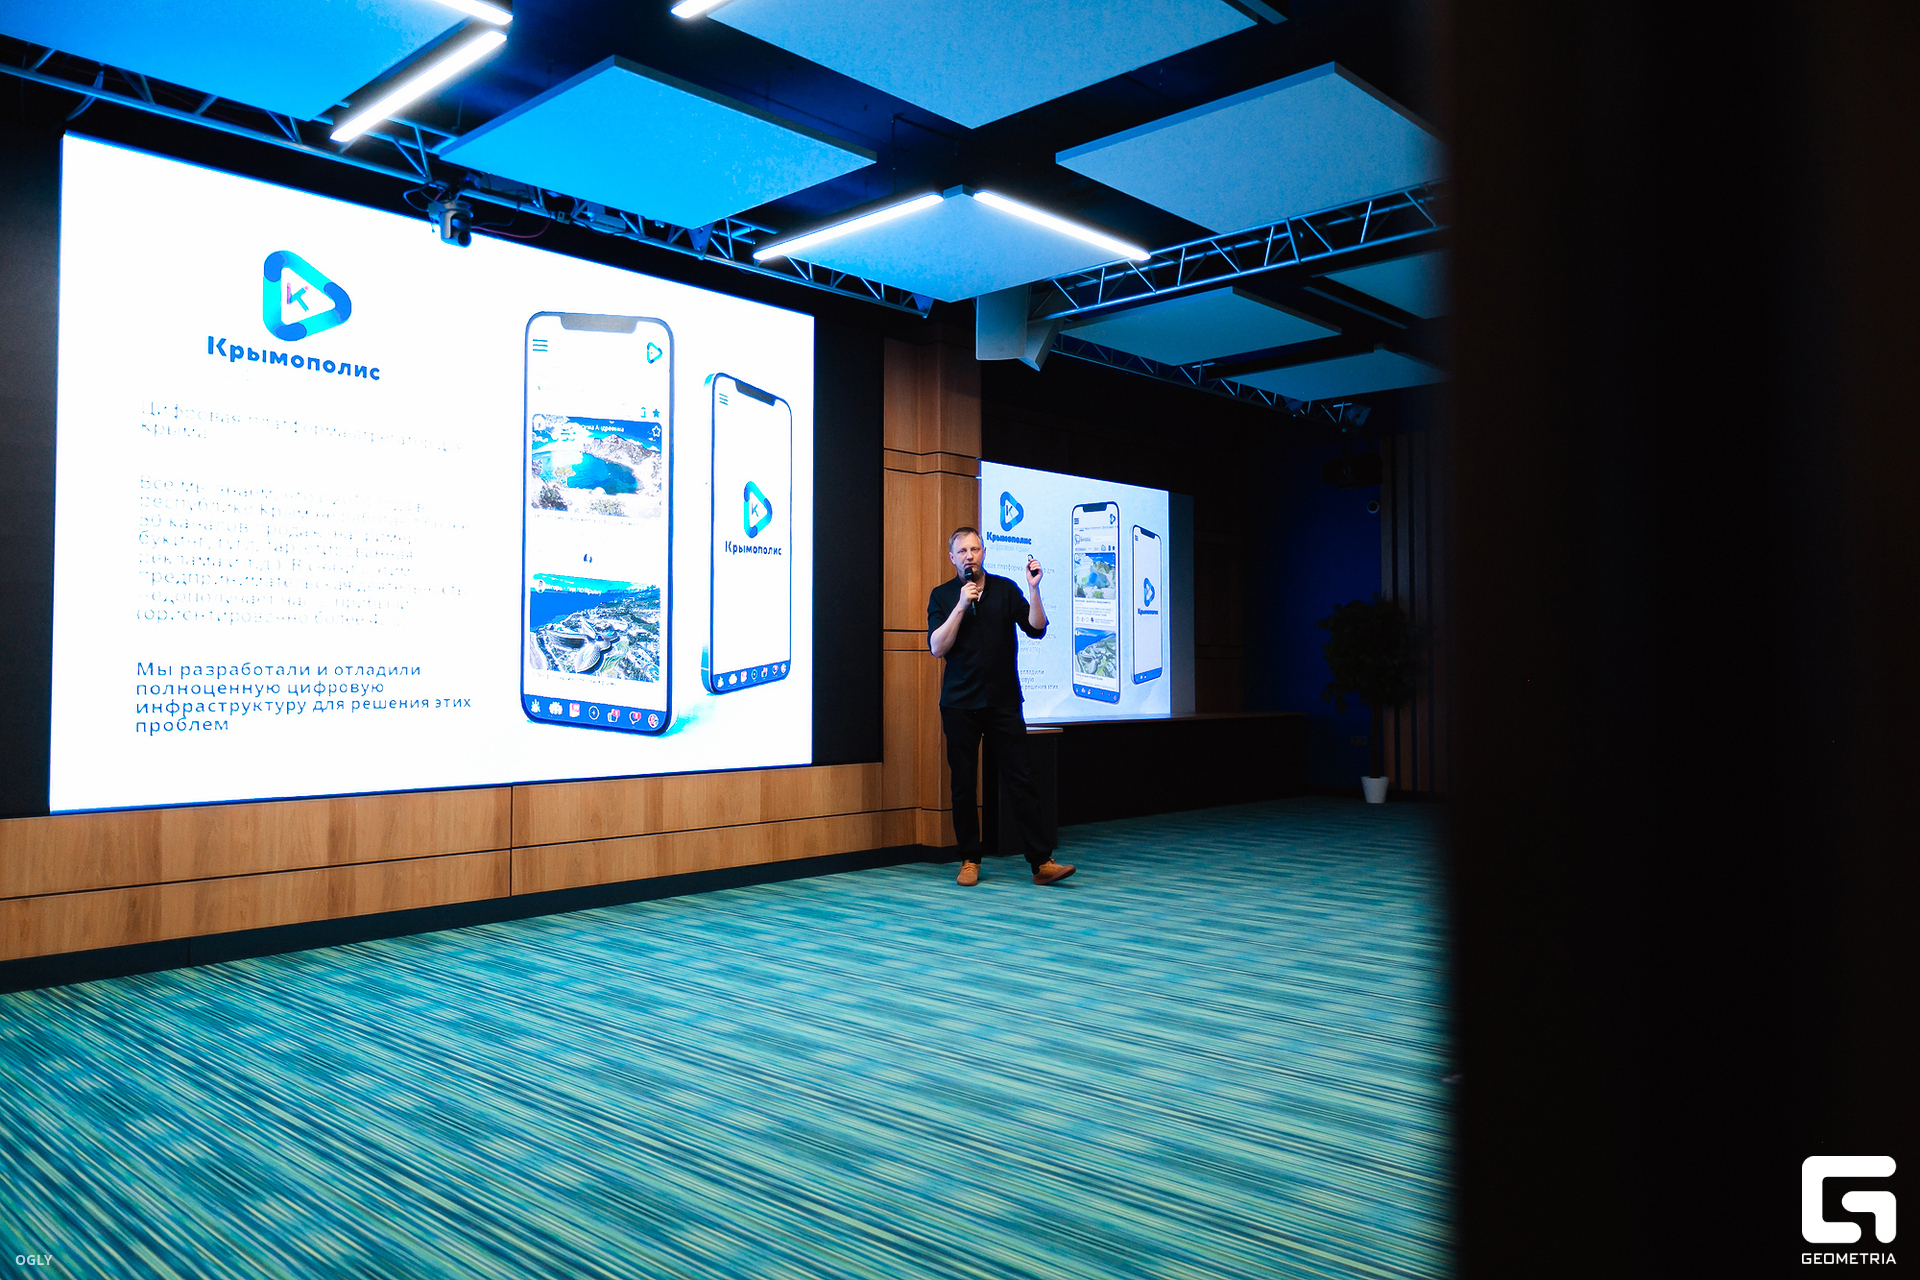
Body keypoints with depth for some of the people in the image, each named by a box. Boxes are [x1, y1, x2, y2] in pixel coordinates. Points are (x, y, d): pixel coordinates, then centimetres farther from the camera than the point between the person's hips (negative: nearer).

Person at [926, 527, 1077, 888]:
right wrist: (961, 605, -14)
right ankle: (969, 861, 15)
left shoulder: (1005, 589, 7)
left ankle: (1041, 862, -4)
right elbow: (937, 647, -7)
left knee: (1020, 781, -4)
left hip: (1004, 702, 0)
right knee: (963, 784, 4)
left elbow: (1036, 629, -3)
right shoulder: (942, 596, 5)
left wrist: (1034, 589, -15)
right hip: (960, 704, 0)